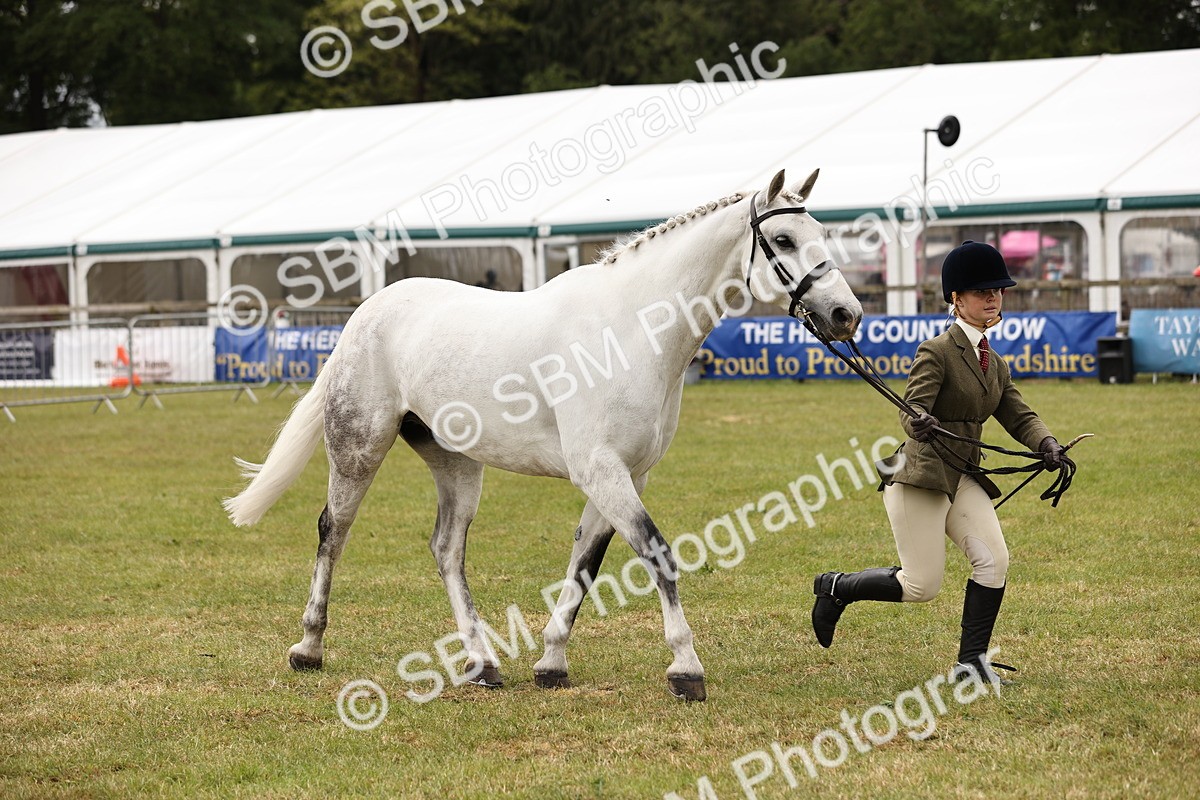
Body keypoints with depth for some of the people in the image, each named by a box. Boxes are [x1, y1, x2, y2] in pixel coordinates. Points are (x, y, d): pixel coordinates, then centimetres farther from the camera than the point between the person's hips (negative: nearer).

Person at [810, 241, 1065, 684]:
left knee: (993, 559, -12)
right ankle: (836, 587, 16)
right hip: (919, 475, -7)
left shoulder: (995, 365, 14)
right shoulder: (936, 352, -10)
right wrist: (920, 423, -45)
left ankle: (972, 661, -2)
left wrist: (1046, 444, -14)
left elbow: (1019, 415, 7)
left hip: (964, 477, 7)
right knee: (922, 586, -8)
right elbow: (911, 406, -20)